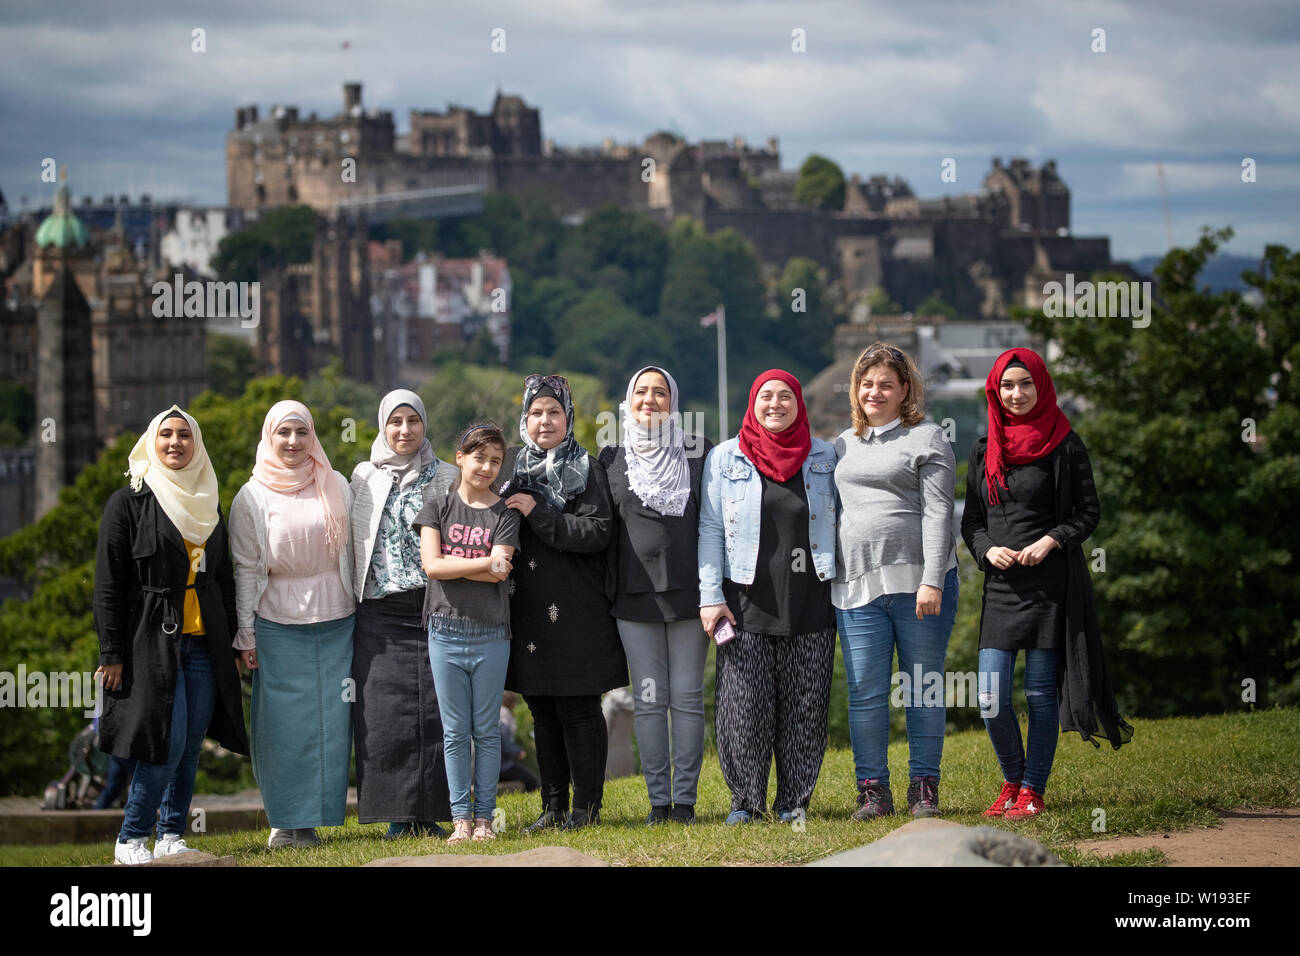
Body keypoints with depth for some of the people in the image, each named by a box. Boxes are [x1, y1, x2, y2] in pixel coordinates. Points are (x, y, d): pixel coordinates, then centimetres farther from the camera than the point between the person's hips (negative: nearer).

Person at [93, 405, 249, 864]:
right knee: (169, 742, -13)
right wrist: (112, 653, -10)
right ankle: (130, 839, -2)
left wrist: (229, 644, 15)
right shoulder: (128, 503, -1)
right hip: (152, 642, -5)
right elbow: (108, 584, -4)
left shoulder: (208, 506, 16)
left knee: (191, 745, 3)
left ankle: (171, 837, 11)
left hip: (203, 643, 5)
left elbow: (224, 580, 21)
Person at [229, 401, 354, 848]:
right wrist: (245, 635, -2)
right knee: (284, 725, -2)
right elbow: (245, 569, 1)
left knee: (330, 721, 0)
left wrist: (361, 615, 7)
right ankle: (285, 820, 5)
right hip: (278, 623, -2)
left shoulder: (336, 487, 7)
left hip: (336, 621, 2)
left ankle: (312, 819, 7)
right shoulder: (252, 497, 2)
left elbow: (352, 553, 11)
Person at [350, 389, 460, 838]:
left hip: (434, 607, 0)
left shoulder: (447, 477, 8)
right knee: (384, 712, -5)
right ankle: (397, 815, 0)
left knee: (434, 710, -5)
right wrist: (352, 597, 3)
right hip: (381, 611, 1)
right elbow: (352, 541, 11)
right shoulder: (364, 478, 10)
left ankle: (429, 813, 1)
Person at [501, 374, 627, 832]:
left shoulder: (586, 469, -2)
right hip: (527, 608, 5)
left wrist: (538, 514, -18)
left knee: (579, 710, -4)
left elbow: (597, 532, -14)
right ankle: (553, 806, 15)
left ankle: (586, 807, 2)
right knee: (543, 712, 9)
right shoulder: (513, 469, 13)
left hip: (576, 611, -5)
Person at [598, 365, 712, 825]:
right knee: (648, 699, 1)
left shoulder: (699, 453, 5)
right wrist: (605, 591, 6)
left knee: (687, 697, 0)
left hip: (687, 591, -1)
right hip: (635, 594, 1)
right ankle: (658, 800, 5)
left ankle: (685, 799, 3)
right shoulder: (611, 459, 9)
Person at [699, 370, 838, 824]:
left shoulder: (824, 457, 9)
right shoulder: (725, 458, 5)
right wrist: (710, 595, -5)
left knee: (805, 704, 2)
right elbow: (710, 529, 3)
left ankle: (794, 800, 11)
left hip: (809, 601, 1)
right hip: (747, 602, -1)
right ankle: (746, 799, 6)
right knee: (744, 703, -4)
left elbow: (840, 524, 12)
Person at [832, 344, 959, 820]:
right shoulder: (843, 446, 18)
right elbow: (829, 512, 23)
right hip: (857, 585, 4)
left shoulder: (926, 438, 2)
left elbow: (937, 512, -6)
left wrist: (932, 581, -14)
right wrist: (825, 575, 15)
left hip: (918, 581, -4)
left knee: (923, 688, 2)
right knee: (865, 692, -1)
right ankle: (873, 789, 5)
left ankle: (924, 787, 8)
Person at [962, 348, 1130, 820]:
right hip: (1001, 586, 3)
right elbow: (971, 519, 14)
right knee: (990, 700, -3)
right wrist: (988, 549, -6)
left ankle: (1033, 791, 8)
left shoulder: (1065, 444, 0)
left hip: (1051, 582, -3)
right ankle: (1013, 781, 18)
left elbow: (1089, 511, 0)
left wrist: (1049, 541, -15)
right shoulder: (984, 450, 11)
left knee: (1040, 693, -1)